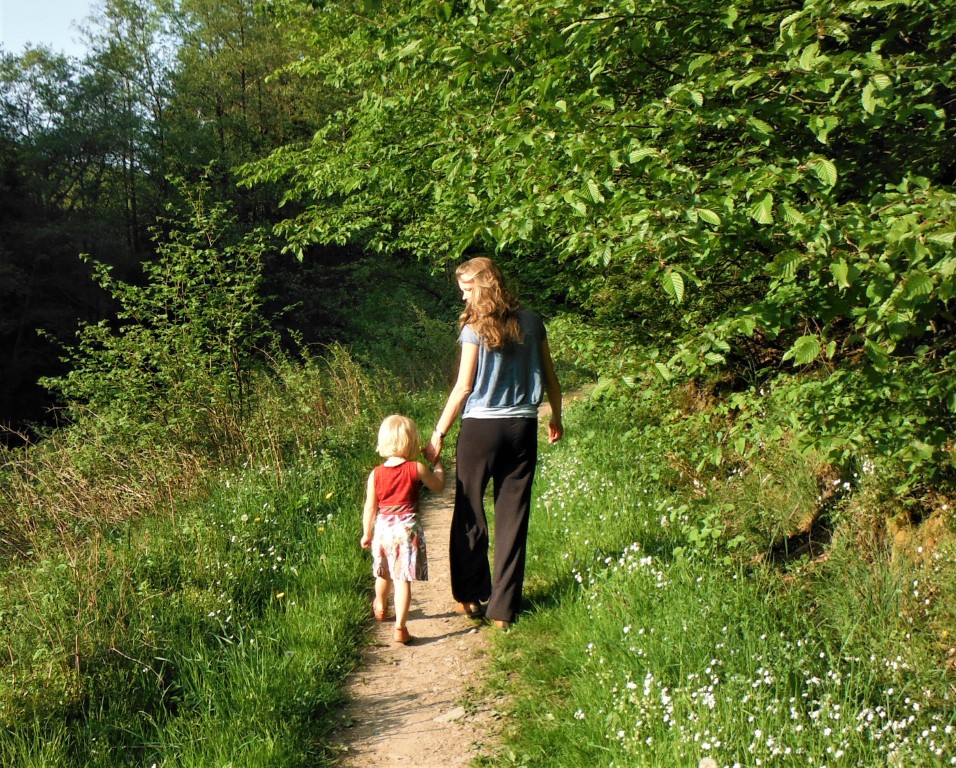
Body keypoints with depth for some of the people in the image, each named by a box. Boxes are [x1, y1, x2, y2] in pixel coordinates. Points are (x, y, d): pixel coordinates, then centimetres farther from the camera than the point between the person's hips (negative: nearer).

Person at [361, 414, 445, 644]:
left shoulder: (376, 474, -3)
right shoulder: (417, 469, -10)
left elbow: (370, 507, 2)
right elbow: (439, 486, 6)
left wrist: (367, 534, 15)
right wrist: (437, 464, 20)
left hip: (383, 528, 3)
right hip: (407, 528, -3)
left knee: (383, 573, 24)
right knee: (403, 579, -2)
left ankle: (380, 607, 49)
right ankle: (400, 627, -6)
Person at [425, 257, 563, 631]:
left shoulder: (475, 327, -8)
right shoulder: (531, 322, 4)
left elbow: (463, 387, -8)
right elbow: (549, 377, 9)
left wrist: (438, 434, -2)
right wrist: (556, 417, 24)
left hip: (481, 428, -3)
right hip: (522, 429, 3)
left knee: (469, 513, 13)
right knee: (513, 518, 6)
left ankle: (472, 596, 21)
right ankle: (503, 608, 9)